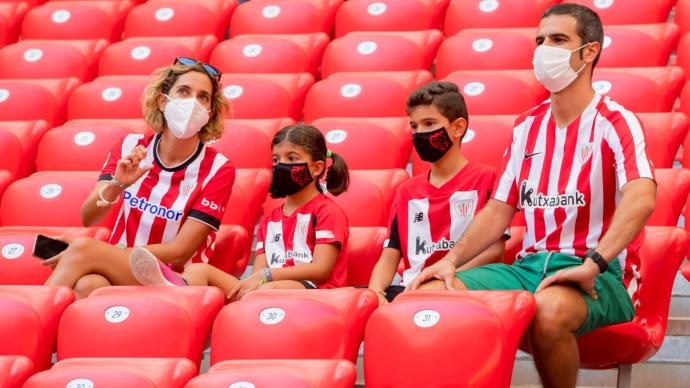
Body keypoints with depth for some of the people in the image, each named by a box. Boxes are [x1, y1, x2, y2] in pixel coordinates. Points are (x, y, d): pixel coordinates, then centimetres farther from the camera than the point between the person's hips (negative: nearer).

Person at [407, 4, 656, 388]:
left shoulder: (614, 122, -6)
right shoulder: (527, 126, 16)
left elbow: (642, 197, -24)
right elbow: (500, 210, 17)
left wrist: (591, 265, -34)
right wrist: (451, 260, 0)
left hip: (600, 274, -6)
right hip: (530, 266, 6)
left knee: (550, 310, -40)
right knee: (430, 293, -17)